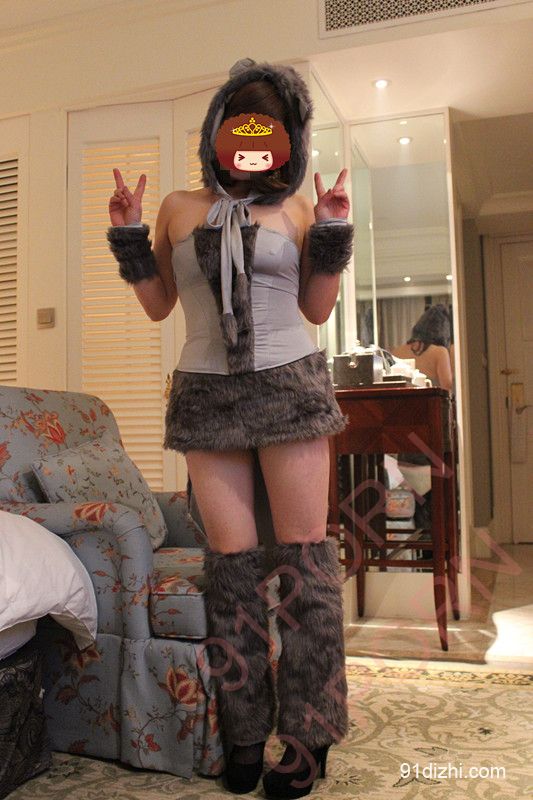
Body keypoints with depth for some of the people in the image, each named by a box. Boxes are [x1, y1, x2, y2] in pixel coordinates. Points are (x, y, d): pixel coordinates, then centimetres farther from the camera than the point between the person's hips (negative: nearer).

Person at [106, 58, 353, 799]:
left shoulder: (298, 210, 8)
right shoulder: (179, 207, 12)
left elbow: (317, 309, 8)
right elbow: (157, 305, 14)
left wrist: (333, 230, -1)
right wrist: (127, 234, 4)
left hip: (289, 385, -1)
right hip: (206, 394, 2)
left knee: (303, 554, -1)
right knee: (231, 560, 3)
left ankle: (309, 731, 12)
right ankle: (245, 731, 17)